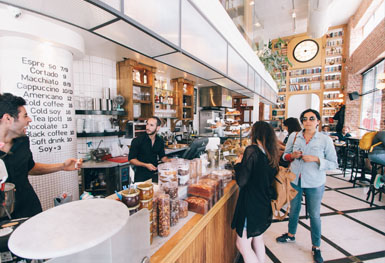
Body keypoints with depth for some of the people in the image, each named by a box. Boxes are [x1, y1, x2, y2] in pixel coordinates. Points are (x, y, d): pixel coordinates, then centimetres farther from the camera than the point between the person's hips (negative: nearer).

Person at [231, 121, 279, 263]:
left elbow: (241, 181, -23)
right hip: (264, 203, 8)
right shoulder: (271, 153, 1)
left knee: (243, 245, 7)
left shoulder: (252, 150, -21)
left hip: (251, 203, -8)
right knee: (257, 238, 26)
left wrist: (238, 163, -7)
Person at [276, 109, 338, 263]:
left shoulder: (325, 140, -8)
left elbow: (333, 163, -6)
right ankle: (291, 235, 44)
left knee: (314, 215, 11)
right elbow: (285, 155, 7)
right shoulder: (294, 137, -2)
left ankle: (316, 247, 34)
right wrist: (292, 155, -14)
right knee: (293, 209, 20)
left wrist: (316, 159, -21)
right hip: (295, 180, 3)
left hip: (314, 184, -2)